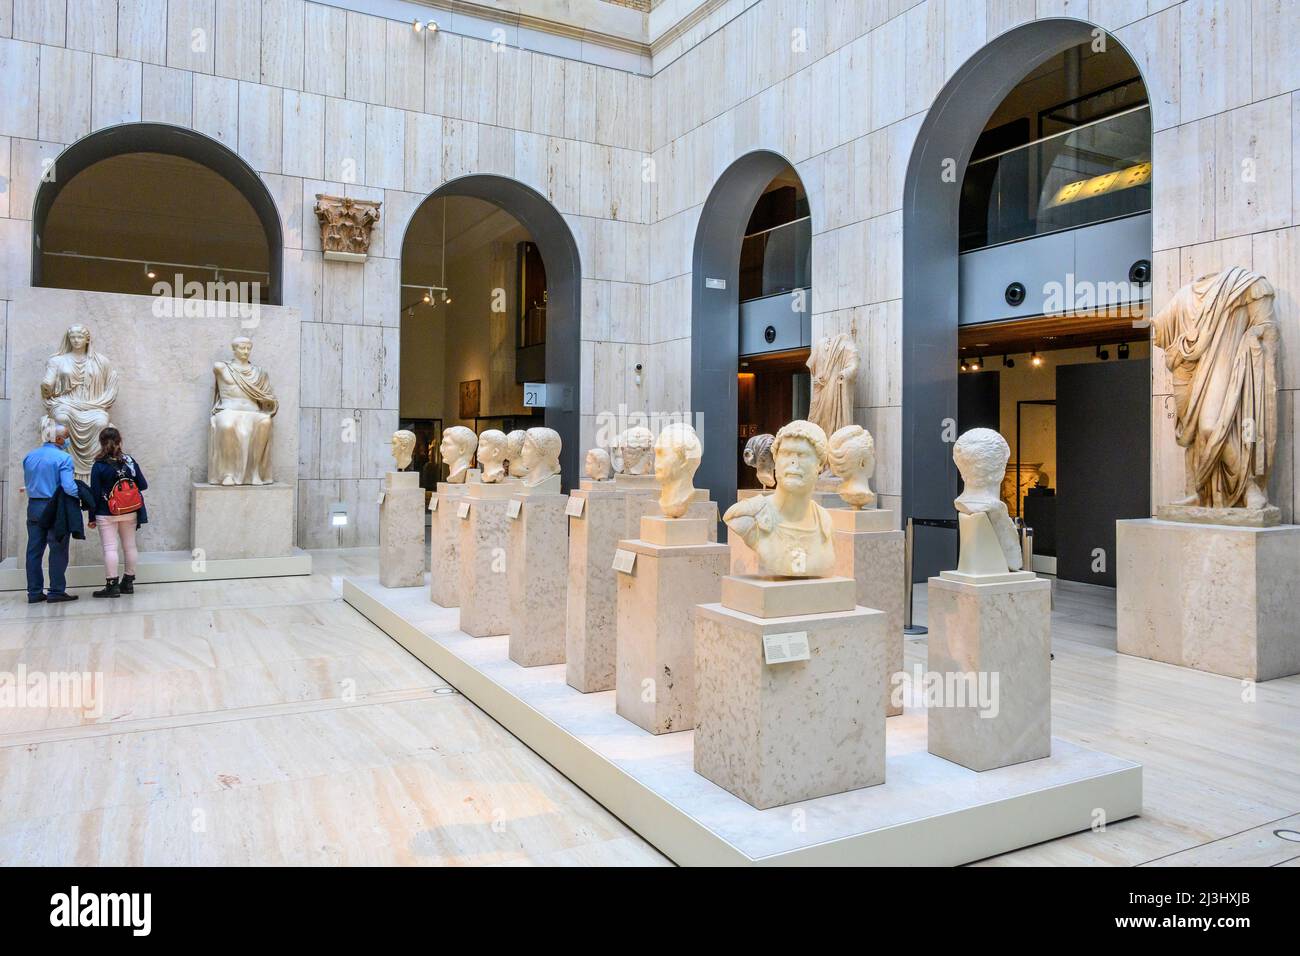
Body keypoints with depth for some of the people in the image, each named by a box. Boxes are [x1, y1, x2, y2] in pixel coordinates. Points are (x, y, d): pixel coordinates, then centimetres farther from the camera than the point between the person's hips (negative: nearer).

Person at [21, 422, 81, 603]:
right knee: (58, 551, 1)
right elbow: (68, 487, -21)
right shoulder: (63, 458, -13)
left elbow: (27, 484, 15)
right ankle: (56, 591, 4)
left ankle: (34, 592, 15)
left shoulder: (29, 457, 9)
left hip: (33, 507, 7)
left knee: (34, 550, 10)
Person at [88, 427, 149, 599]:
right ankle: (128, 582, 20)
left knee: (110, 548, -3)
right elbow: (143, 485, 0)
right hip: (130, 513, 4)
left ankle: (112, 585, -3)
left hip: (106, 514, -4)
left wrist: (92, 517, 0)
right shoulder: (130, 461, -2)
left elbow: (95, 493, -8)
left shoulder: (99, 466, -10)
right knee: (129, 546, 11)